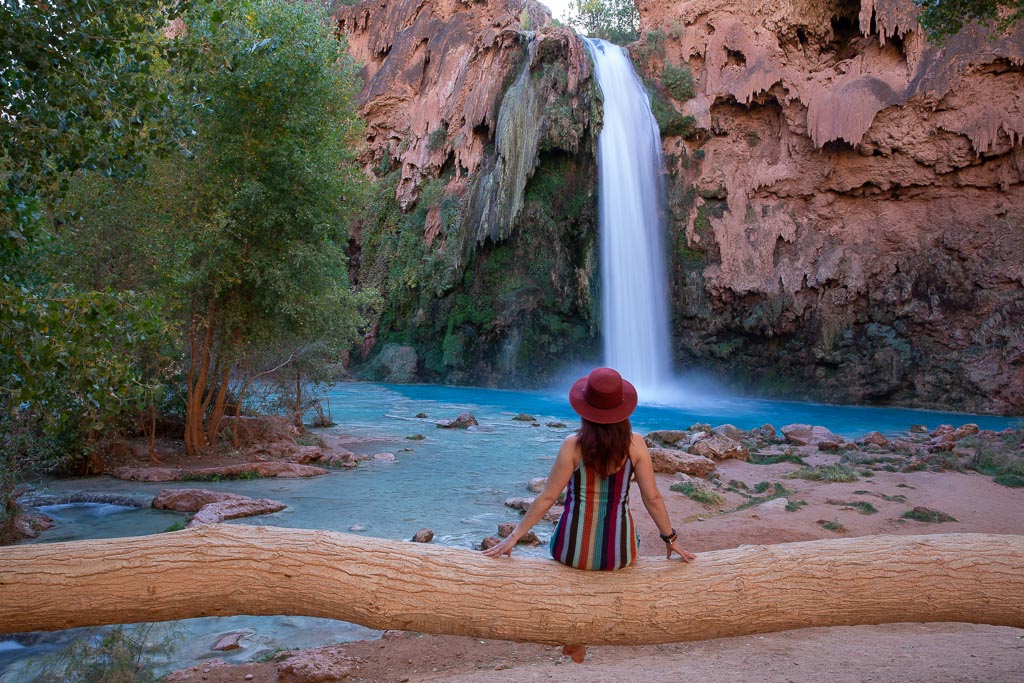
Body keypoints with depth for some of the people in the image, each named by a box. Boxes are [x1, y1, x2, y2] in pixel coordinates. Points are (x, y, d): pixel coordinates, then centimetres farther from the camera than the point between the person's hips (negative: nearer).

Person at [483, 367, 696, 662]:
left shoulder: (573, 444, -14)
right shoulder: (634, 443, -10)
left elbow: (547, 498, -11)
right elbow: (652, 498, -6)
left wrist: (514, 536, -2)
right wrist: (671, 539, 9)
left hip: (574, 549, 0)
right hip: (619, 552, 1)